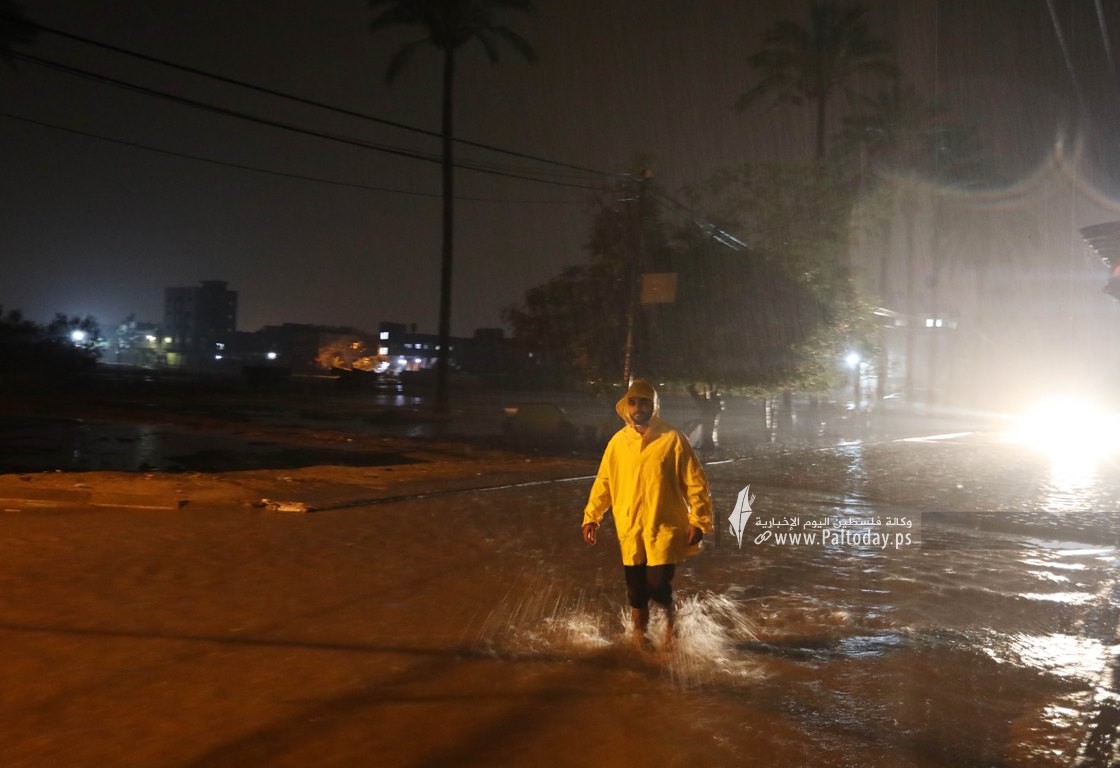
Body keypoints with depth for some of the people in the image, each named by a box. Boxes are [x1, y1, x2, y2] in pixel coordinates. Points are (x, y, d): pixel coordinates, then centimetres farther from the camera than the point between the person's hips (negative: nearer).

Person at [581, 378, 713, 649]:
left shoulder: (673, 439, -7)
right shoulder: (618, 442, 3)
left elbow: (696, 483, -6)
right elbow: (603, 482, 9)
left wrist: (698, 521, -12)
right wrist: (591, 517, 3)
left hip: (664, 528, -3)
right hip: (630, 529, 3)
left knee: (658, 584, -10)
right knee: (636, 589, 9)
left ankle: (670, 615, 23)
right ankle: (639, 633, 29)